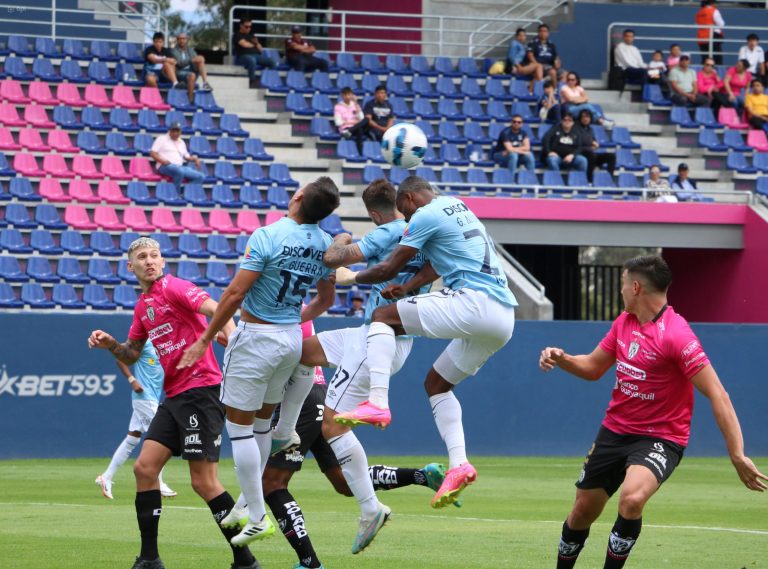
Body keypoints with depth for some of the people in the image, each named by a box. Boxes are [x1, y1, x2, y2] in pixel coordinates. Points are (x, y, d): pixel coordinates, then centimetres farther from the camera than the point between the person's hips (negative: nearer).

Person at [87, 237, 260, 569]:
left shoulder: (173, 288, -8)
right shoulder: (143, 306, 17)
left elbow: (217, 310, -21)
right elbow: (132, 355, 26)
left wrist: (233, 342, -39)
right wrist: (110, 344, 6)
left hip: (200, 389, -9)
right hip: (174, 396, 9)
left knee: (204, 482, -10)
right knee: (144, 468, 3)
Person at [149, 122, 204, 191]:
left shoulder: (181, 142, 27)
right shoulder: (162, 139, 9)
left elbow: (187, 156, 31)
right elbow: (152, 153, 0)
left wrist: (194, 159, 8)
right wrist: (162, 161, -17)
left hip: (180, 167, 7)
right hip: (165, 166, -7)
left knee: (201, 176, -15)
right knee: (180, 171, -42)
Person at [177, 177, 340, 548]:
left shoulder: (267, 237, -17)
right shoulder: (324, 244, 2)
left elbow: (235, 294, -17)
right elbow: (325, 300, 15)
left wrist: (205, 340, -9)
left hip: (256, 337, -6)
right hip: (292, 339, 6)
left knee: (239, 424, 1)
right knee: (261, 420, 19)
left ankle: (257, 518, 0)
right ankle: (249, 501, 25)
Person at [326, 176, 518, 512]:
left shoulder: (425, 216, -2)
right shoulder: (456, 207, 25)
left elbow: (389, 269, 2)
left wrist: (349, 277, 18)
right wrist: (407, 288, 14)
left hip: (474, 304, -9)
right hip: (504, 317, 9)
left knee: (383, 317, -6)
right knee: (436, 382, 20)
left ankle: (377, 403, -21)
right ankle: (458, 463, 6)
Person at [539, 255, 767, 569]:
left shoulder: (676, 335, -21)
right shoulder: (624, 322, 4)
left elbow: (717, 395, -23)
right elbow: (593, 367, 18)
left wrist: (737, 455, -27)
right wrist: (561, 359, -4)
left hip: (659, 439, -7)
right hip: (614, 431, 7)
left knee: (631, 499, -34)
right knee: (582, 511, 11)